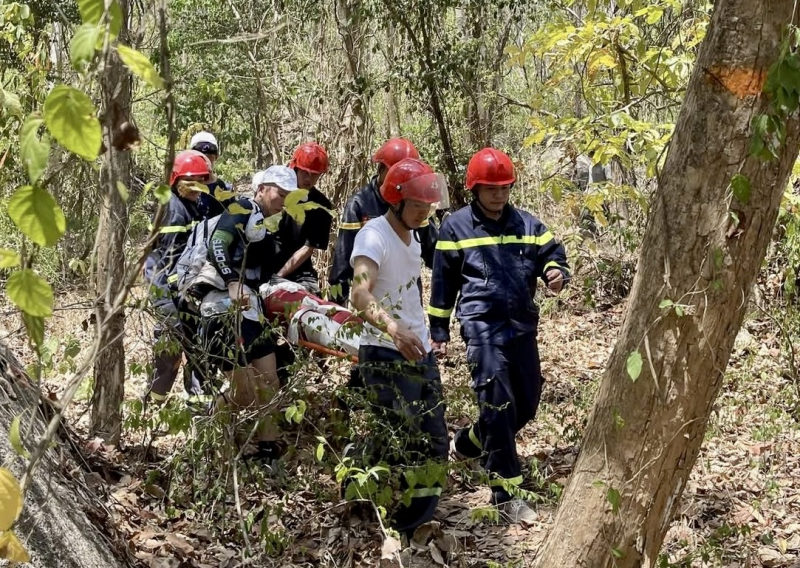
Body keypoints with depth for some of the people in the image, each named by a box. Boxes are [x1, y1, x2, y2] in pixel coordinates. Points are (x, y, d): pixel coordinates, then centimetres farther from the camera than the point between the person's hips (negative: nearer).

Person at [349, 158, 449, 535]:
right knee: (398, 445, -9)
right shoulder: (374, 235, -16)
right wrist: (393, 327, -49)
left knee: (433, 444, 11)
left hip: (420, 352, 9)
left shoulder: (411, 238, 11)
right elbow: (360, 294, -32)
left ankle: (414, 525, 24)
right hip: (385, 355, -9)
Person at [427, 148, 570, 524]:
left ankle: (469, 442, 39)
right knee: (498, 406, -11)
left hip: (522, 326, 5)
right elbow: (443, 283, 6)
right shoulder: (456, 226, 2)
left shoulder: (526, 224, 11)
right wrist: (439, 331, 7)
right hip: (483, 327, -5)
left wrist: (556, 273, -11)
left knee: (527, 404, 13)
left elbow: (553, 255, 15)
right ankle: (505, 493, -5)